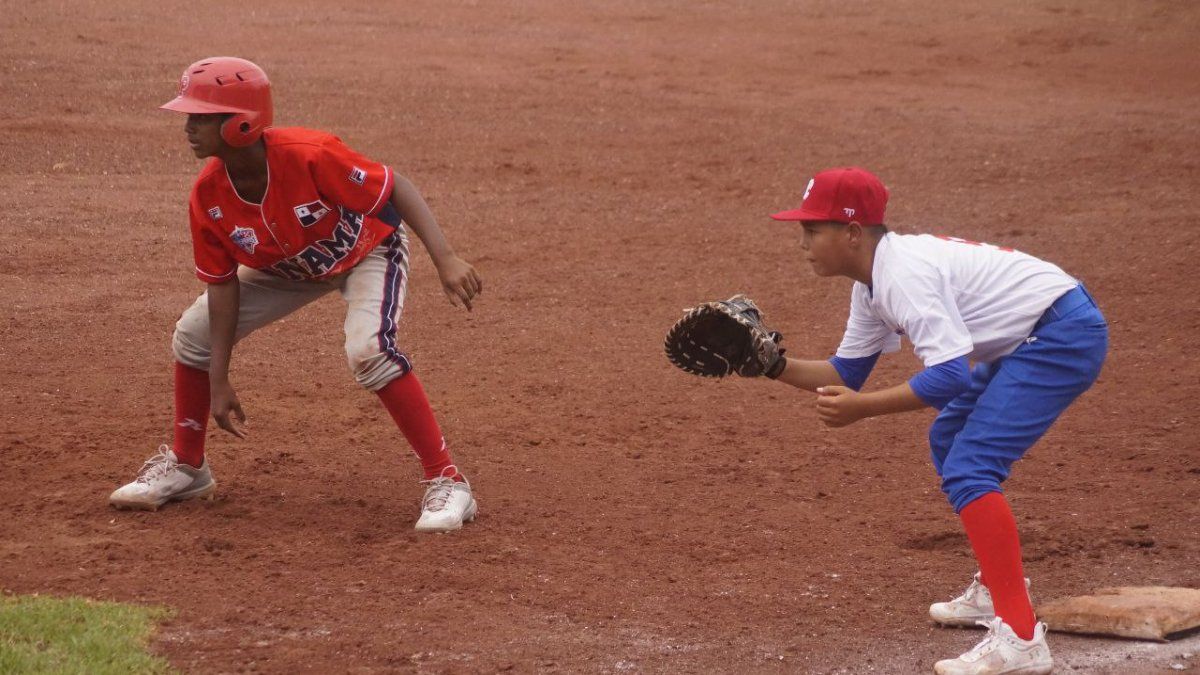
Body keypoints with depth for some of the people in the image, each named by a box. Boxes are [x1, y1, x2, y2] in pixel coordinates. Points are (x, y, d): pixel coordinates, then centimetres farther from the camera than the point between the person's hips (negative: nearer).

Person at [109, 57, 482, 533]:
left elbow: (396, 188, -30)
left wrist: (446, 260, -40)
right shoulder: (208, 196, -22)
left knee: (368, 349, -32)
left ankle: (447, 483, -22)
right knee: (193, 333, 2)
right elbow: (223, 284, -13)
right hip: (289, 268, 6)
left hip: (367, 250, -6)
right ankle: (186, 467, 24)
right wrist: (218, 383, -13)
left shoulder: (310, 156, -39)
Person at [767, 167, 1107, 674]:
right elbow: (848, 372, 18)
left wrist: (862, 408, -26)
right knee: (950, 441, 25)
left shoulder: (905, 274, -23)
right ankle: (996, 590, 34)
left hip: (1064, 334, -11)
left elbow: (951, 376, -30)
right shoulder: (873, 281, 9)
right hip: (1031, 340, 11)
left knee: (969, 468, -19)